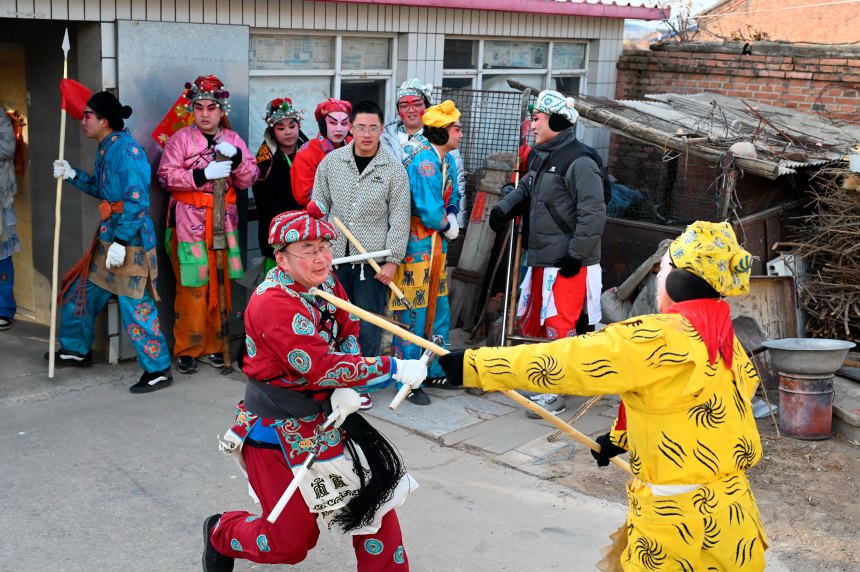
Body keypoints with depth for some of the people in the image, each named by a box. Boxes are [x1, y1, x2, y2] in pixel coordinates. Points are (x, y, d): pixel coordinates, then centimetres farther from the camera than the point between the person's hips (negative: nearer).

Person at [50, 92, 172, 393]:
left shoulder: (127, 150, -17)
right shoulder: (106, 149, 12)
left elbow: (137, 201, -22)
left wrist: (121, 241, -23)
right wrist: (72, 175, 15)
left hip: (130, 240, -10)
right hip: (108, 236, 10)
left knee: (135, 305, -7)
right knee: (82, 292, 21)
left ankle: (158, 370, 2)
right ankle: (77, 348, 40)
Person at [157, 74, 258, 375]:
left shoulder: (233, 139, 9)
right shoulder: (181, 138, -2)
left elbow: (249, 180, 5)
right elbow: (166, 176, -10)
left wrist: (237, 158, -13)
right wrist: (203, 174, -20)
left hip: (223, 221, 4)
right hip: (189, 221, -4)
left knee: (219, 284, 8)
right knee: (192, 286, -6)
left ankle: (213, 345, 20)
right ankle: (187, 349, 6)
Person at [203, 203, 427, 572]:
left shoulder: (326, 283, -2)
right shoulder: (273, 303, -27)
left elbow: (348, 337, 4)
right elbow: (319, 367, -32)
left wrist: (346, 389, -16)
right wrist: (396, 369, -32)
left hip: (324, 417, 7)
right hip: (279, 430, -7)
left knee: (376, 494, 3)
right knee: (291, 542, 6)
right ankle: (220, 534, 35)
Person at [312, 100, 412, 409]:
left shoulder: (394, 169, -3)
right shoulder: (331, 162, 3)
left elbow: (399, 219, -3)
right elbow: (318, 207, 9)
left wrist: (392, 260, -8)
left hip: (373, 259, -2)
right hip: (335, 255, 2)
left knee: (368, 325, 2)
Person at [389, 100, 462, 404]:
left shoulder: (447, 161, 9)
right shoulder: (424, 160, -21)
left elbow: (452, 199, 17)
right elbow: (430, 212, -25)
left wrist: (451, 218, -4)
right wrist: (447, 224, -6)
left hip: (437, 243, 9)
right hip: (416, 245, -9)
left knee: (439, 310, 17)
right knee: (413, 314, -2)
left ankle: (436, 370, 31)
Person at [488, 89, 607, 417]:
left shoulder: (579, 162, -17)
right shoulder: (541, 157, 13)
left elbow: (593, 215, -20)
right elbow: (526, 190, 26)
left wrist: (575, 255, -20)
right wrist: (504, 209, 6)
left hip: (568, 264, -10)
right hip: (540, 259, 10)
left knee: (558, 326, -7)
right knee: (530, 321, 18)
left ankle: (555, 395, 2)